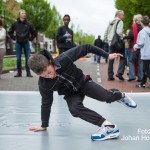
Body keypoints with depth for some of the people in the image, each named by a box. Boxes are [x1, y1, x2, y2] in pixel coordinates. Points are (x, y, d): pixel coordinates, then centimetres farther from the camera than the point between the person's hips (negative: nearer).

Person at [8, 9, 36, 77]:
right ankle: (19, 72, 10)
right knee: (18, 59, 2)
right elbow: (10, 32, 14)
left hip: (26, 43, 0)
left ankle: (28, 72, 7)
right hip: (18, 43, 0)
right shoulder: (15, 24, 2)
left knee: (28, 58, 0)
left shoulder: (28, 24, 2)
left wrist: (30, 39, 6)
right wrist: (14, 38, 6)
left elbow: (34, 32, 14)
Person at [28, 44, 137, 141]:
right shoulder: (44, 84, -28)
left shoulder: (64, 59, -37)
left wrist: (107, 55, -23)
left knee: (106, 97, -8)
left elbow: (85, 48, -26)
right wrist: (44, 125, -6)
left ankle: (121, 96, 32)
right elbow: (46, 103, -13)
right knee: (74, 108, -29)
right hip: (71, 93, 1)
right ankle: (107, 126, -29)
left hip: (82, 82, -1)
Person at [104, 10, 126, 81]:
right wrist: (122, 40, -10)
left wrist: (107, 40, 21)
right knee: (123, 58, 0)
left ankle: (110, 76, 10)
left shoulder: (110, 23, 18)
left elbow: (106, 33, 19)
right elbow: (119, 32, -19)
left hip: (110, 43, 7)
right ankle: (119, 72, -14)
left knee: (111, 60, 10)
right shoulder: (120, 21, -5)